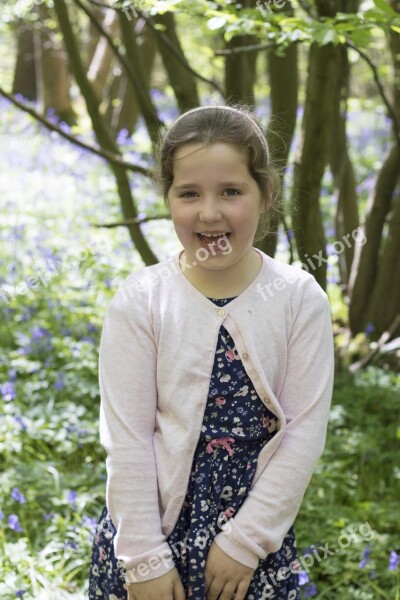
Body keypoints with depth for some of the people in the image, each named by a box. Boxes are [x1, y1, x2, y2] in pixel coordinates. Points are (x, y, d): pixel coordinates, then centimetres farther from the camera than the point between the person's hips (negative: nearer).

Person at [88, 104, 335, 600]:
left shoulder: (300, 298, -7)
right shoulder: (140, 300, -9)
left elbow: (305, 431, -7)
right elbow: (127, 438, -8)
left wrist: (245, 540, -9)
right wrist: (145, 558, -9)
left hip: (256, 533, 1)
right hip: (152, 527, 0)